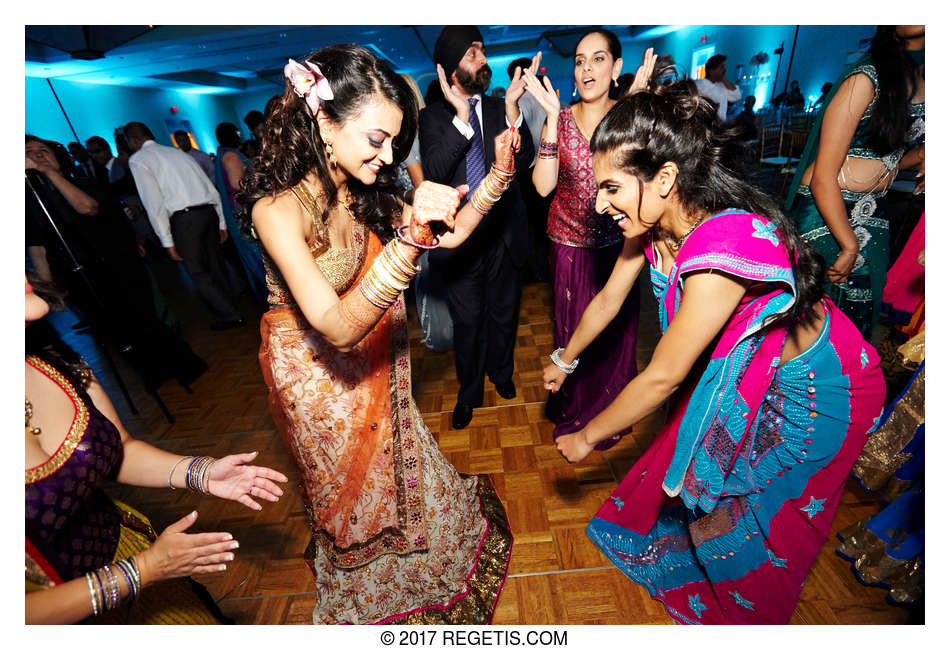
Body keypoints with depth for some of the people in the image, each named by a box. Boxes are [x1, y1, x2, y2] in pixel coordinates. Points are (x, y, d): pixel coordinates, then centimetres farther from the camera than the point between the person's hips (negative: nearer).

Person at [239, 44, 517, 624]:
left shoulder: (364, 195, -10)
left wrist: (498, 175, -13)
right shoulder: (279, 208, -30)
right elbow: (340, 328, -40)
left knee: (389, 462, 25)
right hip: (312, 369, -5)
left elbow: (450, 235, -2)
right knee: (350, 484, 20)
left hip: (372, 362, 5)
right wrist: (411, 236, -52)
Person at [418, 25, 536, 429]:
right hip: (459, 237, -2)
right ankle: (469, 392, 32)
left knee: (503, 313, 17)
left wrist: (512, 106, -18)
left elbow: (523, 160, -7)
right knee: (467, 321, 8)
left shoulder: (500, 109, 6)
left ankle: (501, 373, 44)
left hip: (503, 233, 2)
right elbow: (433, 173, -15)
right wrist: (461, 116, -23)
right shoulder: (432, 116, 0)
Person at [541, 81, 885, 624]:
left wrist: (588, 437, -18)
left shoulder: (725, 246, -41)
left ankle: (744, 615, 45)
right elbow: (607, 302, -1)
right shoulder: (652, 225, -16)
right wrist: (566, 361, 13)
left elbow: (663, 377, -33)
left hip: (816, 390, -6)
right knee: (693, 466, 20)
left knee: (745, 511, 12)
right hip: (745, 368, 6)